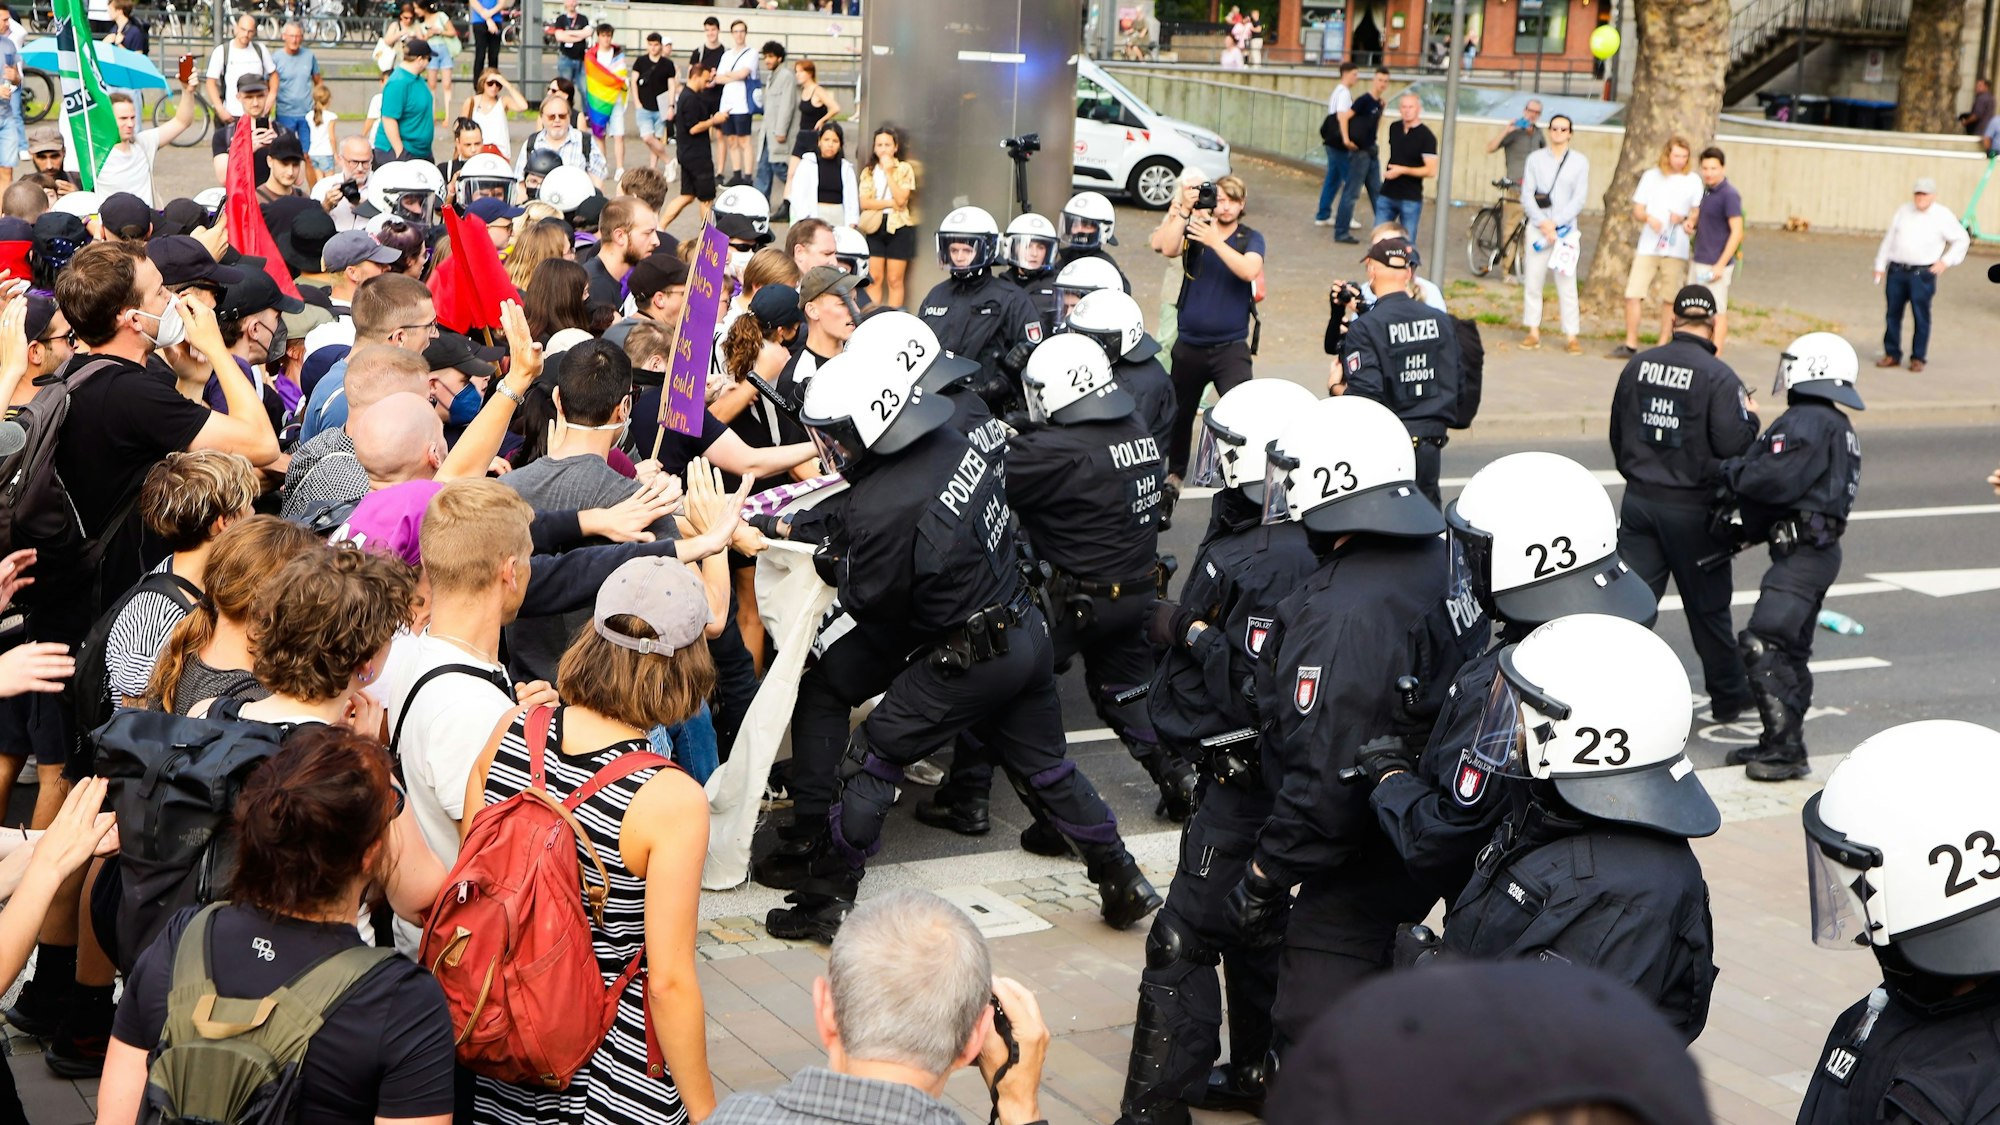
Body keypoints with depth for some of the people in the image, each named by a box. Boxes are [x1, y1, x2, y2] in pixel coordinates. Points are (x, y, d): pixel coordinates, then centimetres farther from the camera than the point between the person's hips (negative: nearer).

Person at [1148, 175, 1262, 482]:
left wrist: (1215, 241, -30)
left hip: (1231, 347, -2)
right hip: (1189, 345, 2)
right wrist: (1183, 210, -27)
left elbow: (1249, 271, -21)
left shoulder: (1250, 238, -1)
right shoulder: (1193, 229, 1)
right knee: (1180, 413, 20)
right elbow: (1166, 248, -19)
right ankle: (1175, 471, 41)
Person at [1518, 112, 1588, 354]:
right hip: (1538, 227, 2)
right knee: (1532, 281, 2)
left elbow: (1579, 199, -2)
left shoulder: (1580, 162, 4)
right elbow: (1527, 195, 1)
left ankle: (1571, 336, -4)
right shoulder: (1535, 159, 6)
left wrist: (1555, 222, -11)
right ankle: (1533, 332, 10)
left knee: (1567, 284, -5)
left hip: (1565, 229, -1)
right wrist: (1542, 223, -11)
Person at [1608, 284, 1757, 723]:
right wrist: (1751, 416, 2)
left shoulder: (1637, 366, 2)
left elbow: (1617, 435, 11)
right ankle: (1728, 698, 24)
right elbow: (1732, 445, -18)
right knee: (1708, 607, 9)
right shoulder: (1718, 377, -14)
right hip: (1693, 507, -4)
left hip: (1639, 501, 4)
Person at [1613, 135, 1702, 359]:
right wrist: (1648, 217, -14)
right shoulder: (1651, 176, 9)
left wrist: (1686, 220, -14)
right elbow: (1637, 209, 8)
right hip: (1648, 246, 1)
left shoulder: (1692, 180, 6)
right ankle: (1630, 344, 2)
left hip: (1676, 249, -1)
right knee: (1633, 294, -6)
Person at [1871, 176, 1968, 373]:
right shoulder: (1903, 212, 11)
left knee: (1921, 316, -3)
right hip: (1897, 271, 4)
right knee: (1893, 313, 6)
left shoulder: (1943, 216, 1)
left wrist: (1946, 261, 0)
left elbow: (1962, 240, 8)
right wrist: (1880, 266, 14)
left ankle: (1917, 358, 4)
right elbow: (1888, 239, 16)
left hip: (1922, 274, -4)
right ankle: (1892, 354, 16)